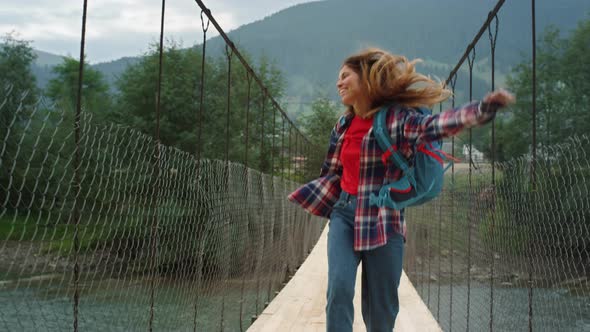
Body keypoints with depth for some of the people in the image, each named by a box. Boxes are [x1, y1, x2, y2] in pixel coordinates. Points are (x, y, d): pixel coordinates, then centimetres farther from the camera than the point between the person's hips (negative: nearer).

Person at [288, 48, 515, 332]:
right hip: (344, 214, 4)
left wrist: (485, 107, -42)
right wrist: (308, 196, 23)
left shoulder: (396, 117, -10)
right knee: (339, 287, -15)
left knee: (381, 305, 5)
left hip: (383, 220, -4)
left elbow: (436, 124, -28)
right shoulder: (344, 125, 9)